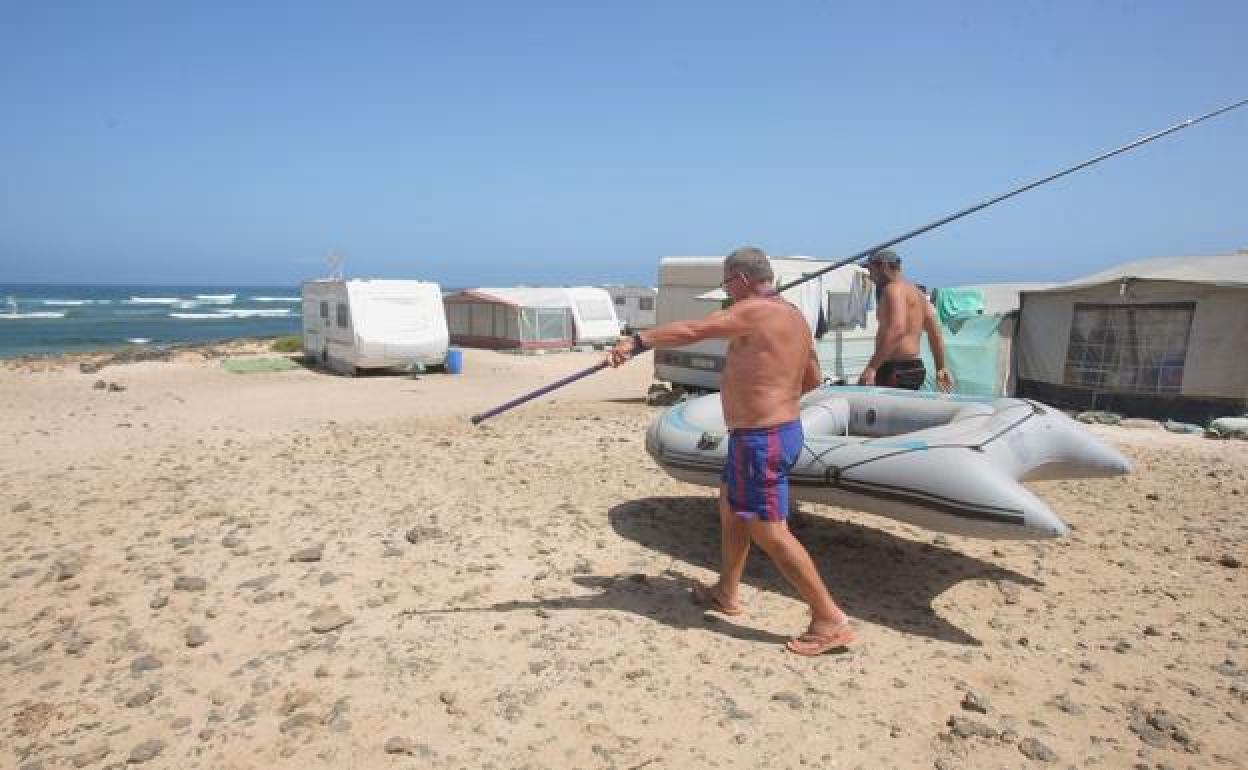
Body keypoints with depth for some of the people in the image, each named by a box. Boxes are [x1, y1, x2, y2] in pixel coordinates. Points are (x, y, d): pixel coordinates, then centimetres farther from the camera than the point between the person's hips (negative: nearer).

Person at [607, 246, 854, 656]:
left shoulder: (755, 311, -16)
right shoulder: (793, 316, 12)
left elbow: (691, 330, -25)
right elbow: (812, 379, 21)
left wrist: (637, 341, -22)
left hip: (761, 439, -10)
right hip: (780, 429, 10)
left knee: (769, 531, -4)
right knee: (730, 505, 24)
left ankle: (831, 621, 4)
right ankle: (726, 593, 38)